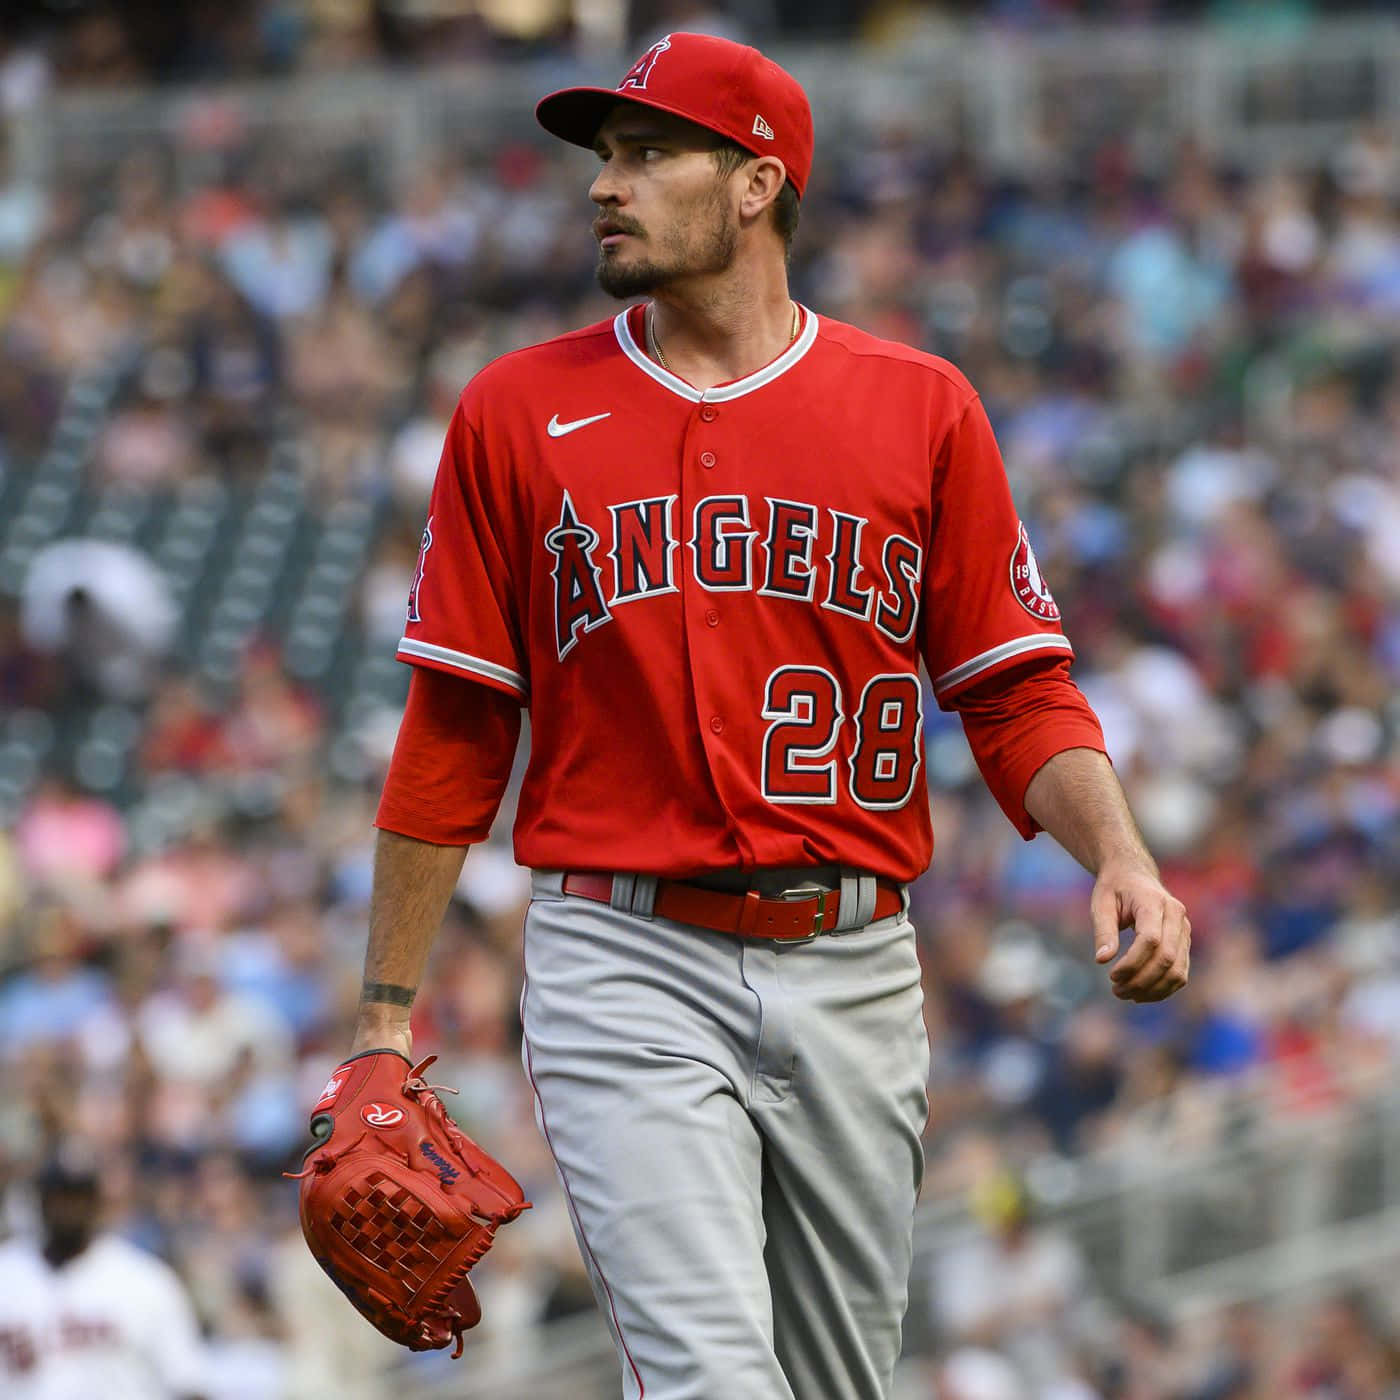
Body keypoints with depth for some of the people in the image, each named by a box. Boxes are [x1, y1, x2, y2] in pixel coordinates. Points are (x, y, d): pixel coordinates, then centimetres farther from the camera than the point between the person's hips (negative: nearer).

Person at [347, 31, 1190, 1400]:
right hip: (626, 970, -2)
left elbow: (1016, 688, 6)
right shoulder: (518, 412, 5)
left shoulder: (920, 405, 5)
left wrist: (1119, 857, -13)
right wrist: (386, 1014, 6)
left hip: (853, 976, 2)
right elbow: (454, 729, 7)